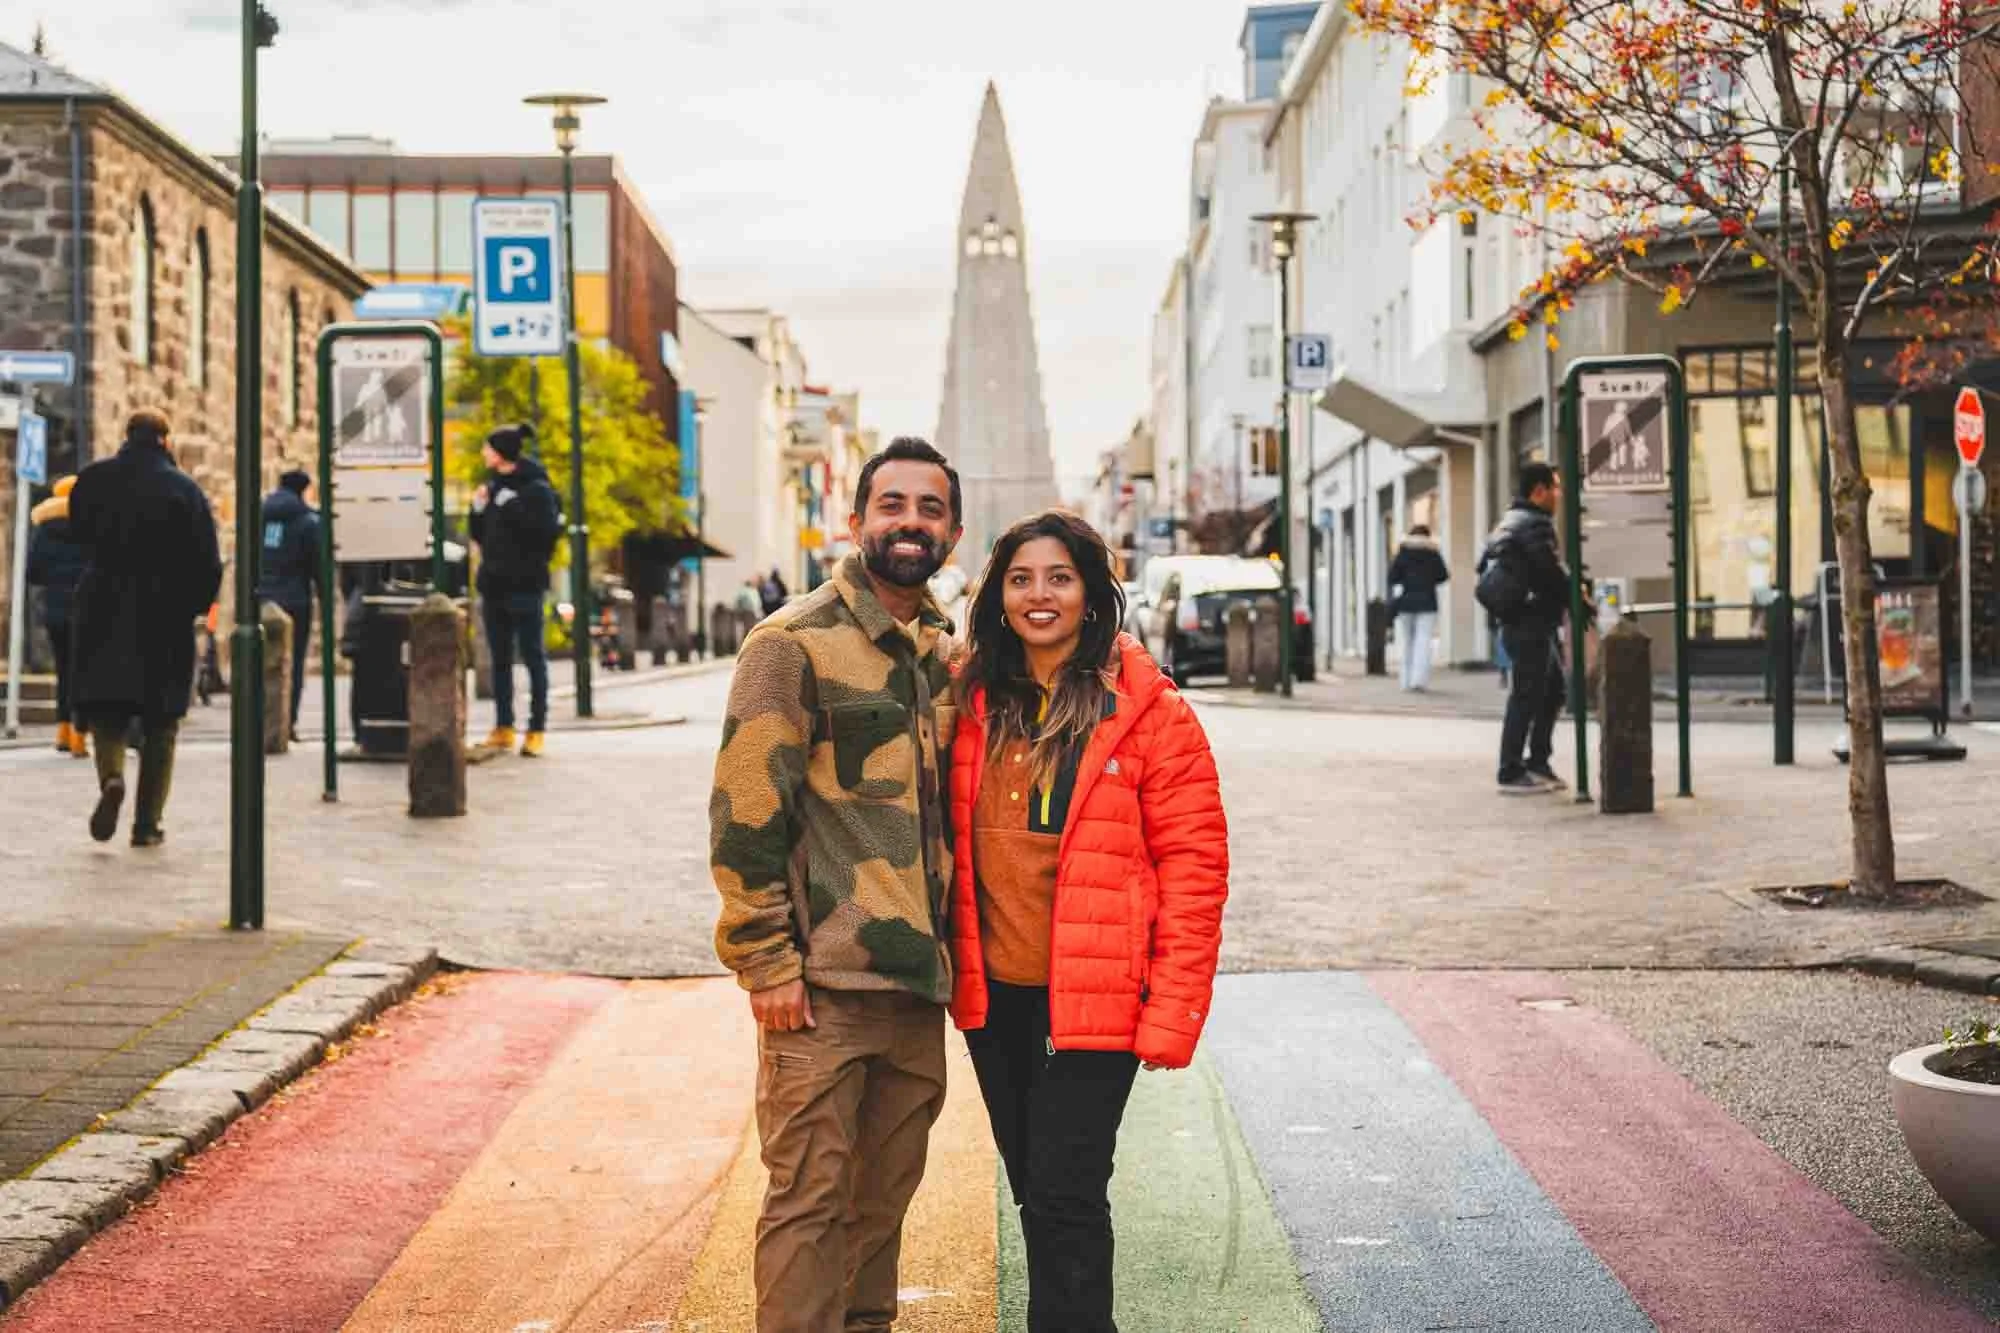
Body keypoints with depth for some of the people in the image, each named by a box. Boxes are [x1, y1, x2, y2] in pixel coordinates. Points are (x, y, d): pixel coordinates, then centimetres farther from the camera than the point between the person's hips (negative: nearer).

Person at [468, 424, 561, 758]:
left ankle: (537, 729, 0)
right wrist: (478, 509, 0)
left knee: (532, 655, -2)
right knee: (500, 658, 10)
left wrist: (513, 506, -20)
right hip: (494, 581, 7)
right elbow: (478, 533, 18)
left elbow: (547, 530, -17)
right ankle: (503, 727, 15)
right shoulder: (492, 484, 13)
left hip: (524, 583, -7)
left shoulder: (535, 488, -7)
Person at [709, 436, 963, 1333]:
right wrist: (767, 962, -14)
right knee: (810, 1198, -1)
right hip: (823, 981, -6)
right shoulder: (795, 644, -7)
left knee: (885, 1196, 14)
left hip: (916, 982, 6)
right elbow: (744, 813, -11)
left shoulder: (944, 654, 13)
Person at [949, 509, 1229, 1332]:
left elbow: (1193, 863, -8)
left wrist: (1171, 1010, -13)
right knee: (1035, 1194, 15)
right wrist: (953, 969, 8)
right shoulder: (972, 701, 6)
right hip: (994, 994, 5)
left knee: (1064, 1200, -5)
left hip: (1092, 1000, -5)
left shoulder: (1146, 710, -7)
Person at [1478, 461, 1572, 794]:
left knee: (1553, 692, 16)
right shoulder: (1534, 524, -14)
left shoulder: (1511, 522, 17)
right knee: (1526, 698, -5)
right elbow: (1551, 572, -19)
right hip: (1531, 625, -10)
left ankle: (1538, 763, 21)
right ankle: (1511, 773, -2)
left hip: (1519, 621, 10)